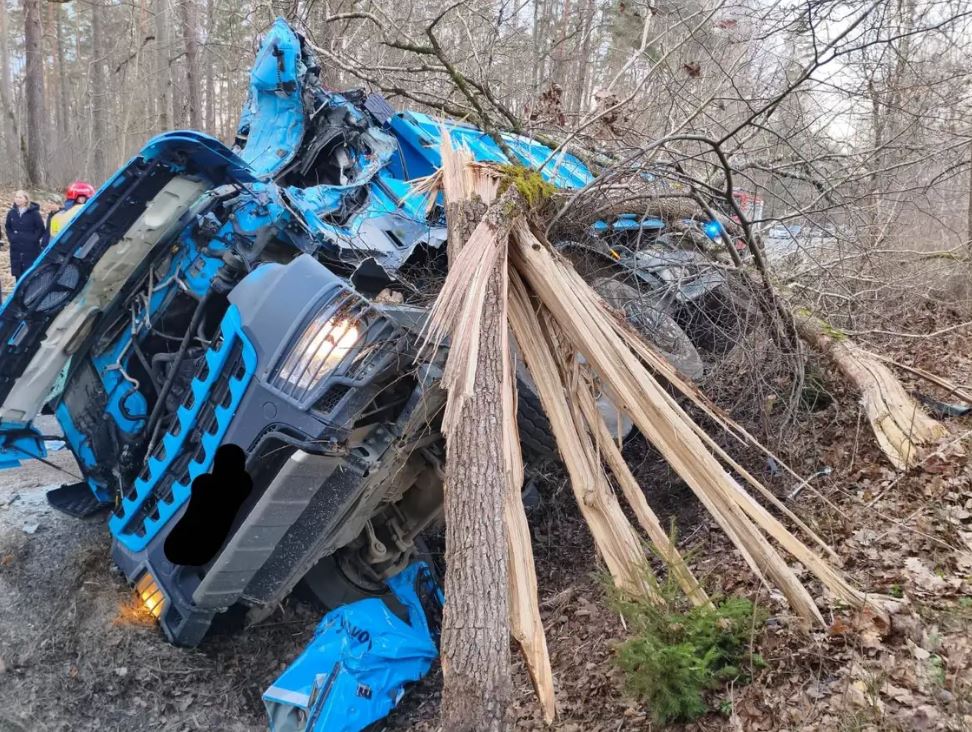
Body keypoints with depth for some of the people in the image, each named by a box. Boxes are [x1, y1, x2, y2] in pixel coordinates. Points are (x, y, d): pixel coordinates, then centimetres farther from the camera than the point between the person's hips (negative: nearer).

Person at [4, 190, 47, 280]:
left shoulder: (34, 213, -7)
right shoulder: (11, 213, 5)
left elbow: (41, 228, -4)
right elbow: (7, 227, 18)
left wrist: (33, 239, -10)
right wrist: (11, 237, 5)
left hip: (31, 249, -4)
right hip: (16, 249, 4)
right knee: (18, 273, 8)